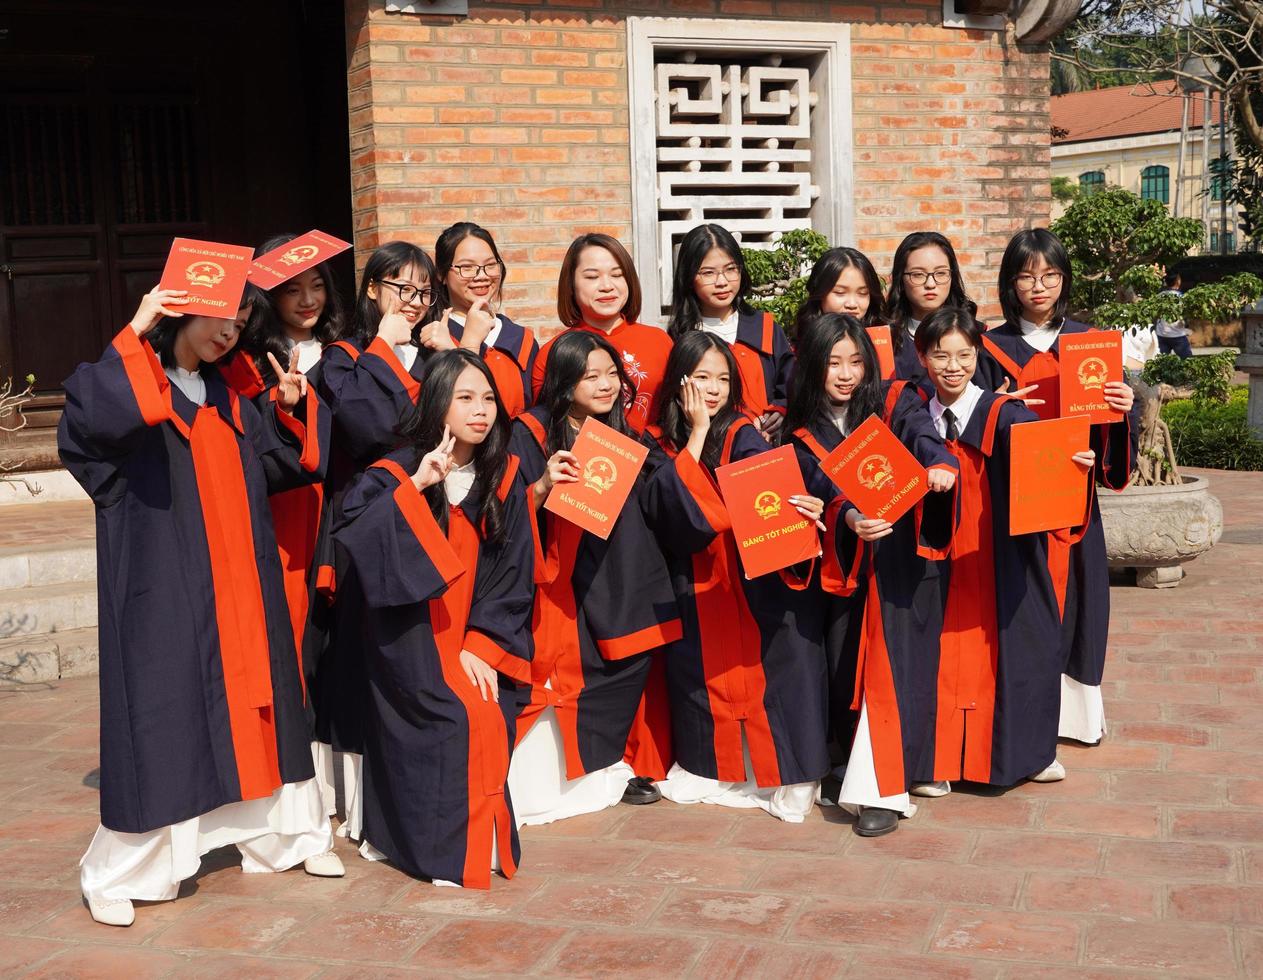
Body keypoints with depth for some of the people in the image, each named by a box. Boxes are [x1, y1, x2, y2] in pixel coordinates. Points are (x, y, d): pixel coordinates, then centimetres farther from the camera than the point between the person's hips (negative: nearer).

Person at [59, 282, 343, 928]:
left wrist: (286, 409, 2)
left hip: (240, 589, 7)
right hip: (161, 588, -6)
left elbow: (276, 465, 18)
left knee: (252, 704, 13)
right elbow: (94, 420, -28)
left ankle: (283, 833, 27)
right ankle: (120, 872, 7)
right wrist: (135, 336, -26)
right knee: (158, 710, -5)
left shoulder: (227, 401, 15)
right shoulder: (131, 381, -5)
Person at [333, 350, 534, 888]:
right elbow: (350, 531, -23)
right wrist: (414, 487, -28)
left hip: (477, 638, 4)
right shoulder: (398, 471, -7)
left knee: (492, 716, -14)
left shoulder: (504, 477, 3)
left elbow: (514, 571, 0)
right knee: (464, 717, -18)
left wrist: (482, 644, -9)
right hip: (412, 636, -3)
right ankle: (450, 851, -2)